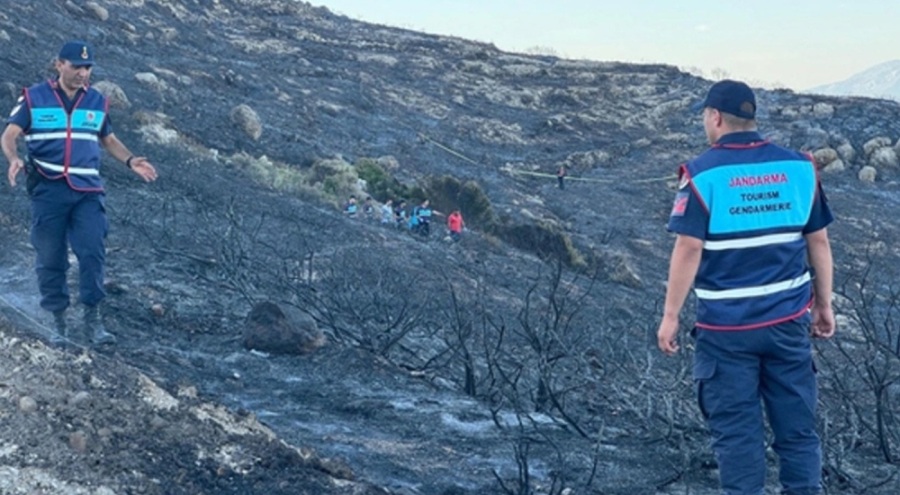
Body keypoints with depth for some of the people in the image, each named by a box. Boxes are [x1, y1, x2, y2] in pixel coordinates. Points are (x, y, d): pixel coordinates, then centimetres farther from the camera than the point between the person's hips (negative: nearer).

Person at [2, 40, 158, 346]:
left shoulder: (97, 102, 10)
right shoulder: (34, 98, 1)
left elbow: (108, 139, 22)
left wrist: (130, 161, 4)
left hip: (87, 191, 2)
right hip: (48, 191, -2)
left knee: (93, 253, -9)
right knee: (51, 259, 3)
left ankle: (93, 320, 0)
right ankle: (59, 324, 13)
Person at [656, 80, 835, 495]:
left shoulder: (702, 173, -10)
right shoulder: (799, 167, 2)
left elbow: (688, 249, -13)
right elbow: (819, 242, 6)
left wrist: (670, 316, -6)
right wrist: (824, 305, 16)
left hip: (726, 325, -3)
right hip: (788, 320, 4)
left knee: (736, 430, 5)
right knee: (797, 425, 12)